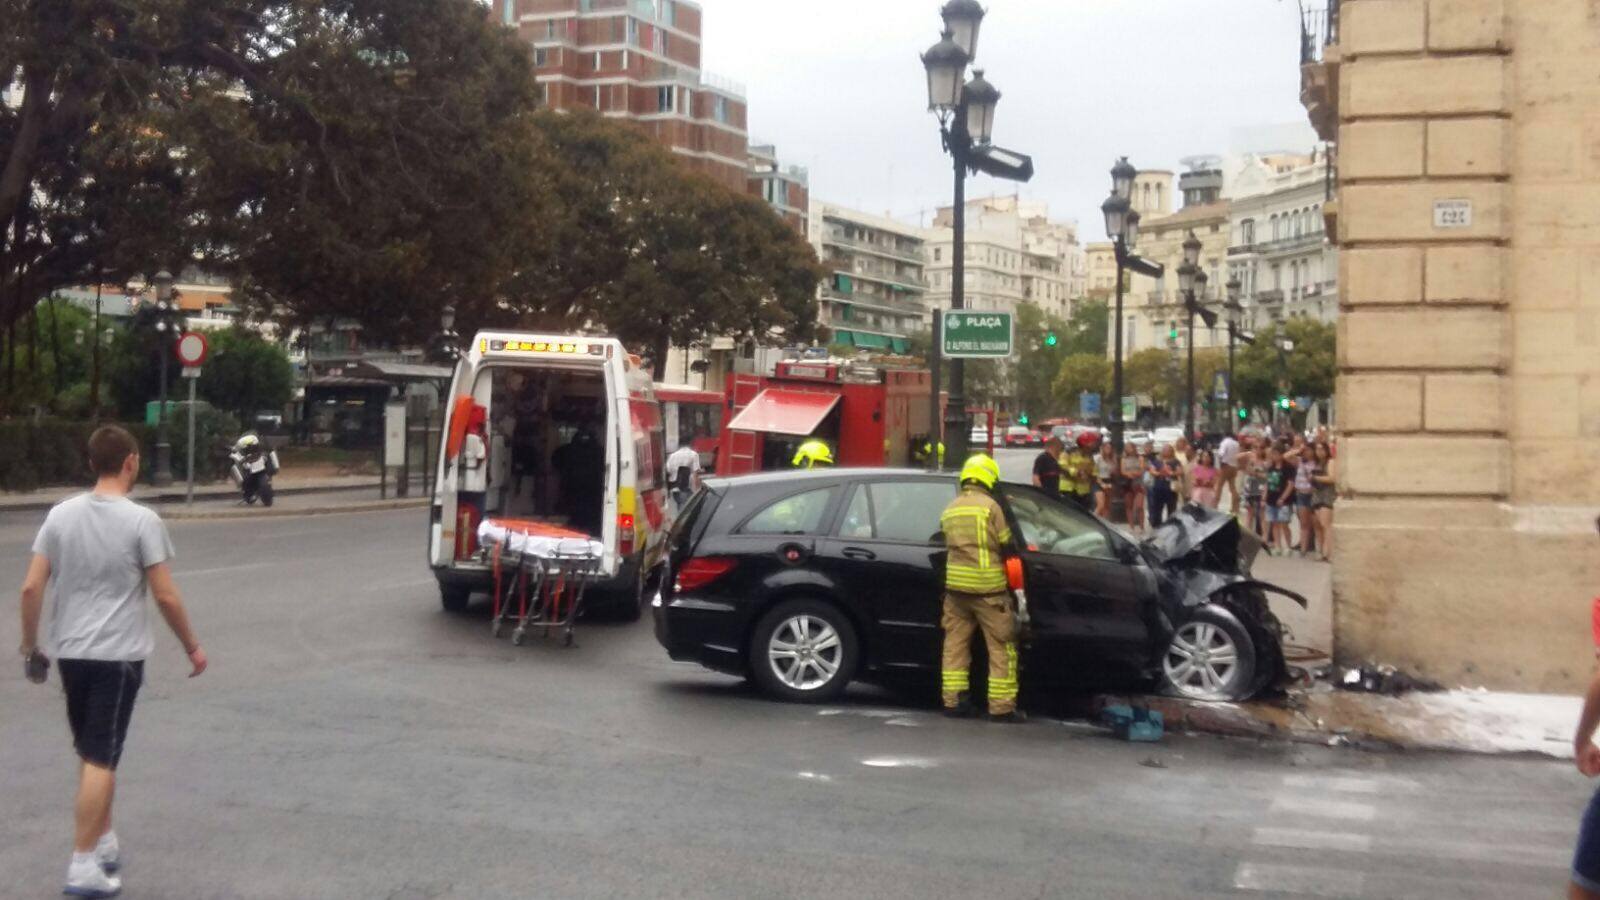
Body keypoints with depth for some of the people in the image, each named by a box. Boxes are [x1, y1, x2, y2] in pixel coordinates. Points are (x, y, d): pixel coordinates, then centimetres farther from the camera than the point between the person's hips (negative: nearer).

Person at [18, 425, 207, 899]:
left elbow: (31, 588, 0)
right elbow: (165, 597, -10)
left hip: (70, 652, 5)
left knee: (91, 753, 18)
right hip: (118, 654, -5)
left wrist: (30, 645, 12)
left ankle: (103, 842, 28)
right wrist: (192, 647, 2)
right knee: (101, 759, -2)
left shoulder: (61, 514, 1)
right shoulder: (142, 521, -12)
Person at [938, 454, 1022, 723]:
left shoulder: (949, 510, 11)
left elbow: (949, 545, 12)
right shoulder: (990, 506, -7)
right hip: (988, 586, -6)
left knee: (955, 643, 12)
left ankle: (953, 700, 12)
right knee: (1001, 648, 1)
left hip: (956, 584, 6)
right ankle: (1001, 706, 0)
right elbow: (1006, 545, -4)